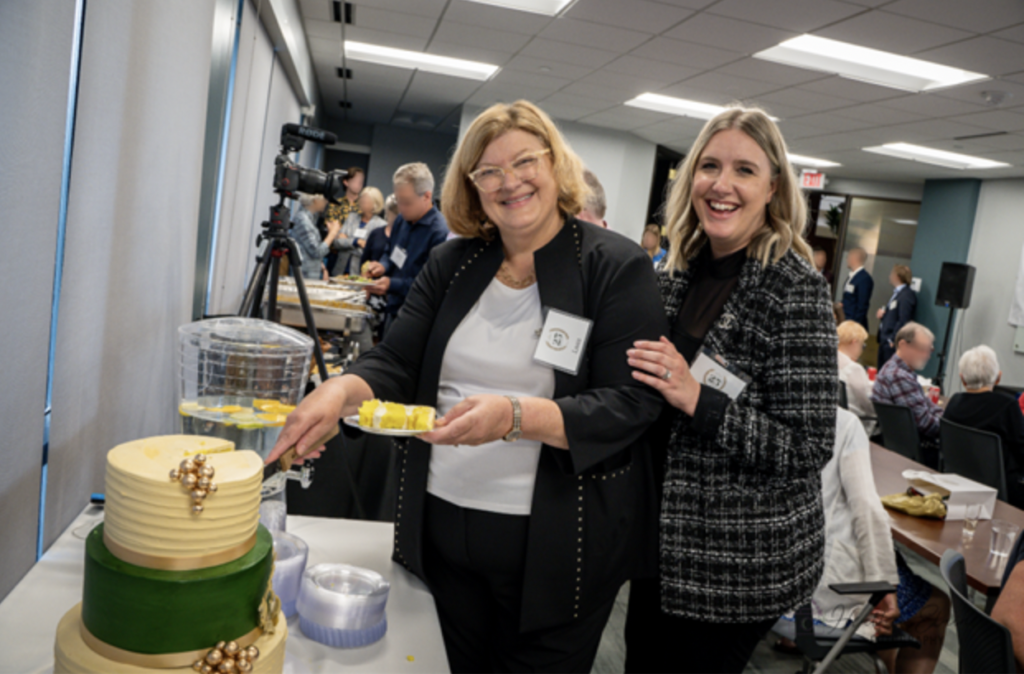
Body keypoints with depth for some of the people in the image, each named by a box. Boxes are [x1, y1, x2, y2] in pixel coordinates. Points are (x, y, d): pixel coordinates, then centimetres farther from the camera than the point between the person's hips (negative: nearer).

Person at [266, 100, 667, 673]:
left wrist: (514, 417, -31)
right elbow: (394, 366, 2)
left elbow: (631, 405, -16)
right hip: (442, 523, 4)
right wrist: (341, 391, -21)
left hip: (552, 544, -4)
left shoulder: (618, 267, -9)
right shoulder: (452, 264, 5)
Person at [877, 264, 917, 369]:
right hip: (885, 340, 10)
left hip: (893, 343, -10)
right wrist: (883, 313, 2)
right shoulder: (897, 293, 16)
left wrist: (892, 339, -19)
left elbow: (903, 320, -19)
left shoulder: (907, 295, -14)